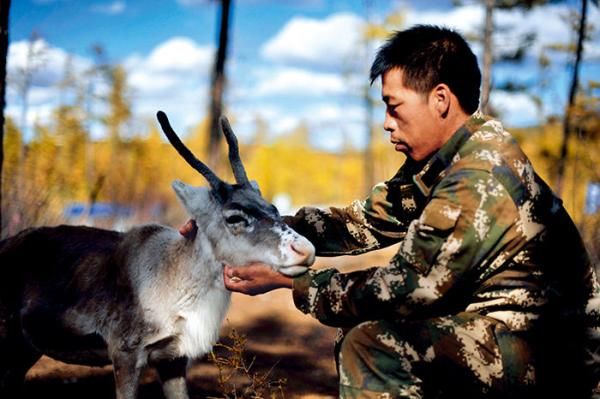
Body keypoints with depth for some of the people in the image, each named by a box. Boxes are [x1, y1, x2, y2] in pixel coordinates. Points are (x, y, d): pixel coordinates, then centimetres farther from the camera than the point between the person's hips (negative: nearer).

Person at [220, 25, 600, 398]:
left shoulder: (478, 182, -25)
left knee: (371, 347, -22)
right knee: (358, 328, 14)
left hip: (551, 355, -10)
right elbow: (366, 220, 6)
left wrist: (288, 280, -11)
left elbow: (400, 290, -20)